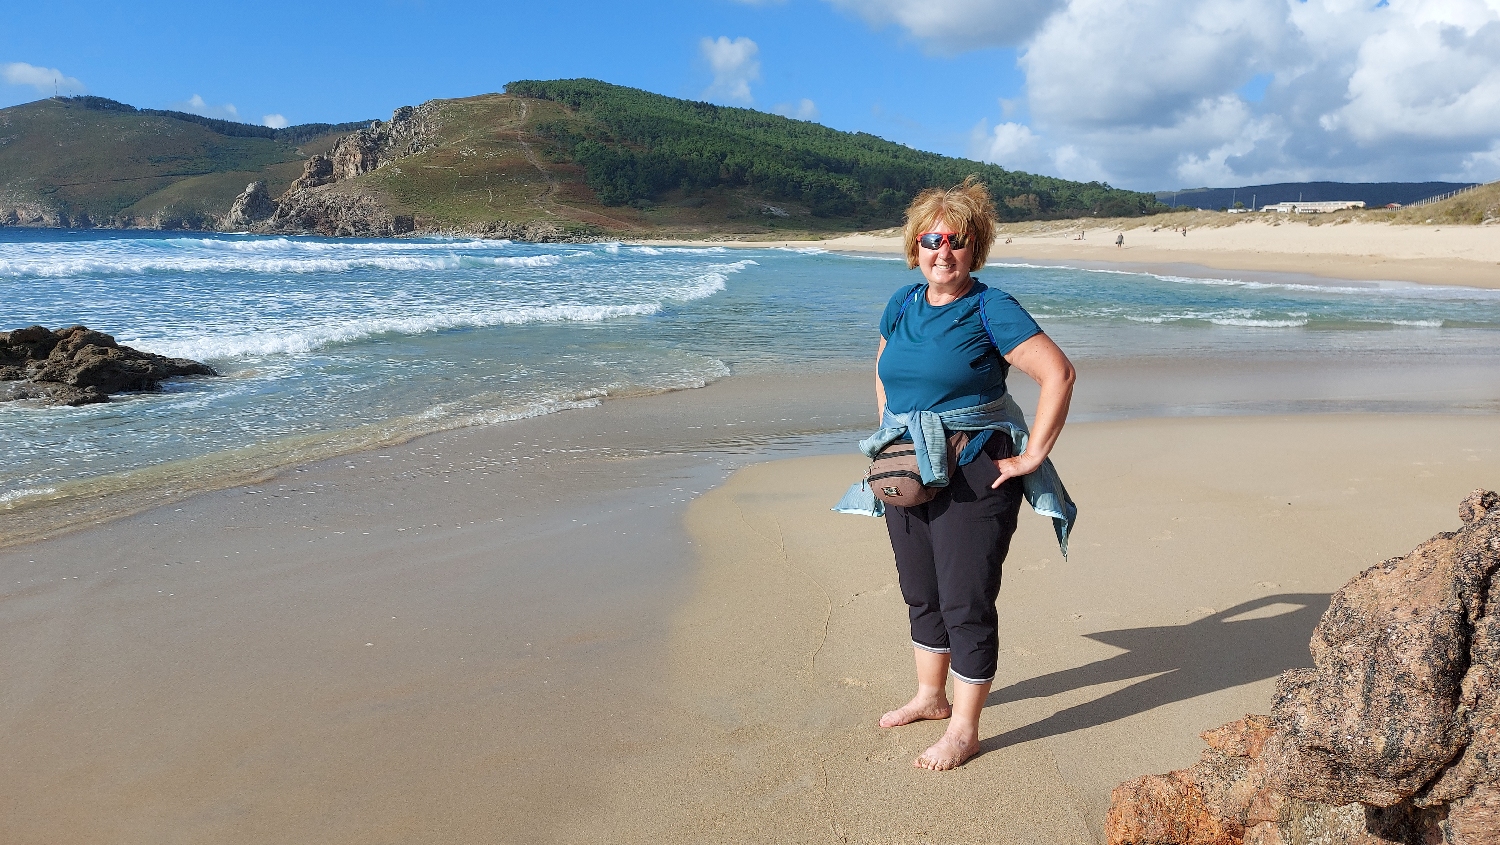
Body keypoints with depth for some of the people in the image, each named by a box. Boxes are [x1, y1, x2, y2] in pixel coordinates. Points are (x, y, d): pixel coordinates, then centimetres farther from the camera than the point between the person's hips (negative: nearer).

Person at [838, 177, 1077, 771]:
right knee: (920, 593, 18)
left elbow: (1058, 373, -16)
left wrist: (1032, 455, -15)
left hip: (973, 475, -6)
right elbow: (883, 370, 25)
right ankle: (930, 697, 37)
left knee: (967, 602, 0)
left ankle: (964, 729, 15)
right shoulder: (903, 304, 7)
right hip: (907, 471, 7)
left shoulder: (990, 309, -11)